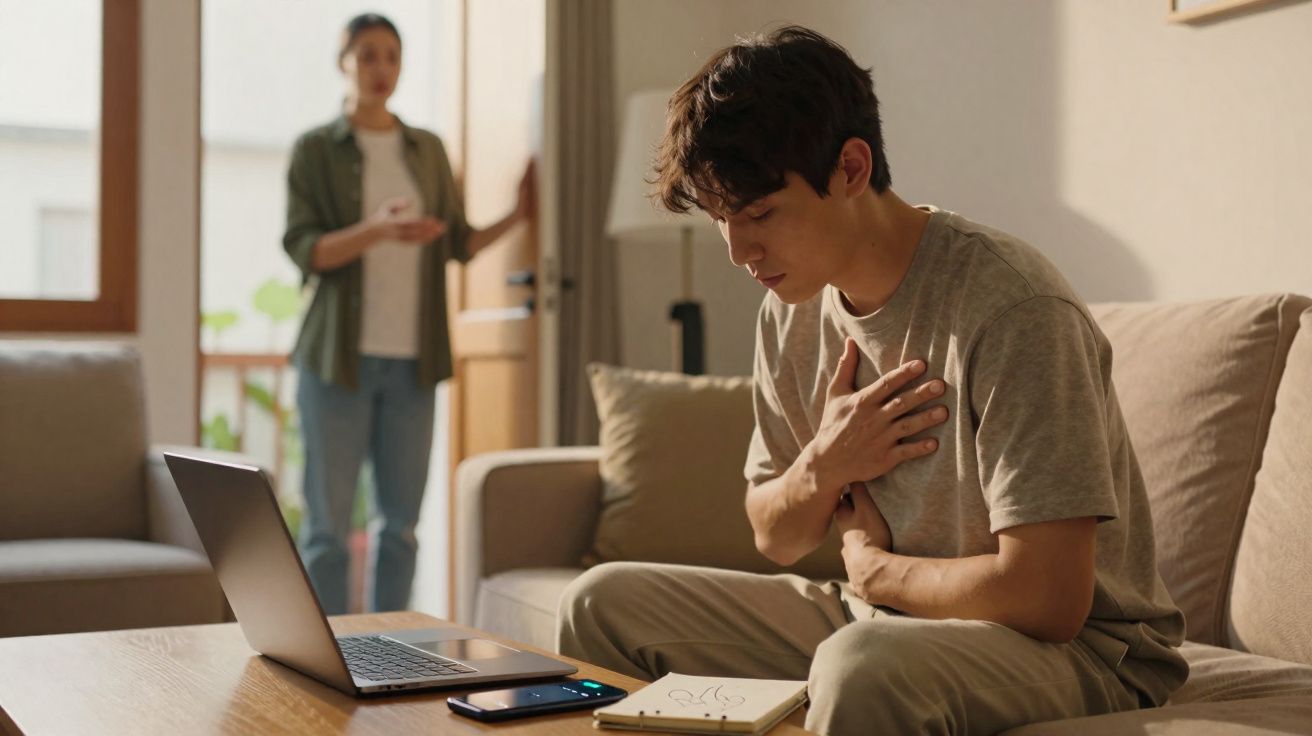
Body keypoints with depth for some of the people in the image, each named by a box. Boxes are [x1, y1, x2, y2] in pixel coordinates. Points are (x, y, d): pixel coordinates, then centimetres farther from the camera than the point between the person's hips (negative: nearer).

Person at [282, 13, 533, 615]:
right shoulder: (315, 149, 2)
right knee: (328, 523, -2)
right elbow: (303, 249, -9)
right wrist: (375, 231, -25)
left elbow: (457, 244, 15)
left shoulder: (428, 150, 14)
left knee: (401, 520, 5)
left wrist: (518, 215, 0)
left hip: (411, 360, 4)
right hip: (339, 358, -3)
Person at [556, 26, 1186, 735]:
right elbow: (775, 539, 12)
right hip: (877, 621, 8)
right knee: (602, 603, 4)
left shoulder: (1010, 309, -23)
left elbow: (1046, 599, -27)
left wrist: (870, 567, -10)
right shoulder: (792, 310, 1)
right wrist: (821, 468, -11)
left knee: (864, 667, -41)